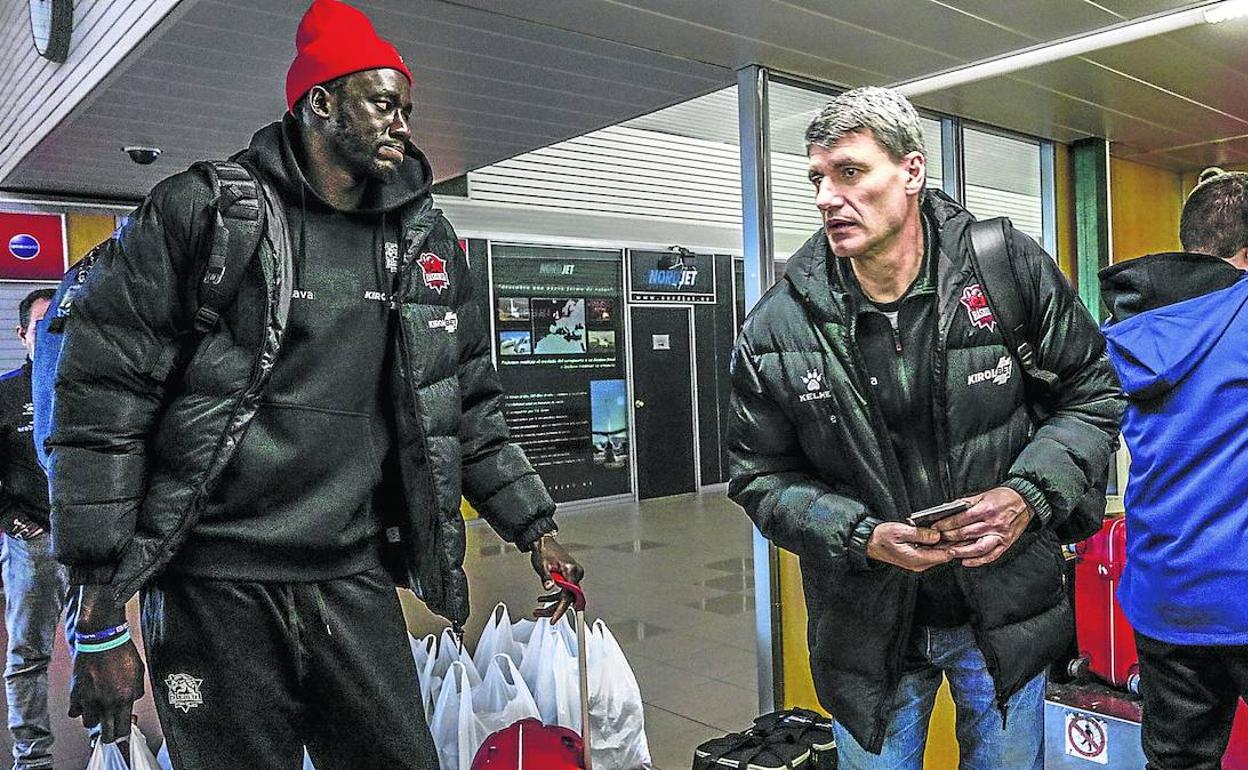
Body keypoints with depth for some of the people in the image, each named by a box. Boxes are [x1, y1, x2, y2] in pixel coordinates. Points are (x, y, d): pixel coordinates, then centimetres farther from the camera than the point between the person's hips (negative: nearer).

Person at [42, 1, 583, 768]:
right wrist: (100, 616, -8)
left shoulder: (428, 241, 9)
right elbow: (99, 410, -6)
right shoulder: (201, 212, -4)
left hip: (358, 584, 4)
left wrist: (535, 527, 10)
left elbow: (472, 408, 16)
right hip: (215, 589, -3)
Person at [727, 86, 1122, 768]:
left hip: (1004, 606, 1)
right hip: (866, 627, 0)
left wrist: (1029, 495, -15)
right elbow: (759, 474, -5)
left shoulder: (1011, 269, -10)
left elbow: (1092, 394, 1)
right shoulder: (779, 323, -13)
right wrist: (865, 538, -19)